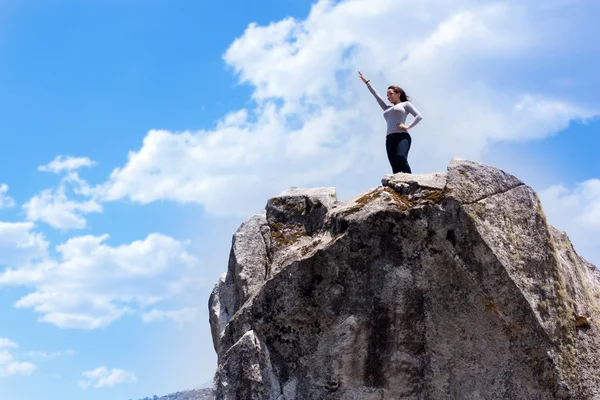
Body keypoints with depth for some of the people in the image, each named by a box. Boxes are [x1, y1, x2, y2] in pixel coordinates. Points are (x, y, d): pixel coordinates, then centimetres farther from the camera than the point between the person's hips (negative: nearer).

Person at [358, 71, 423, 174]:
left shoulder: (405, 104, 17)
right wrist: (366, 82, 37)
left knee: (401, 158, -32)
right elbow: (376, 95, 37)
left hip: (402, 136, -5)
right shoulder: (388, 108, 34)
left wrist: (408, 126, -9)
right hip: (390, 139, 5)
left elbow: (419, 116, 5)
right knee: (396, 167, -14)